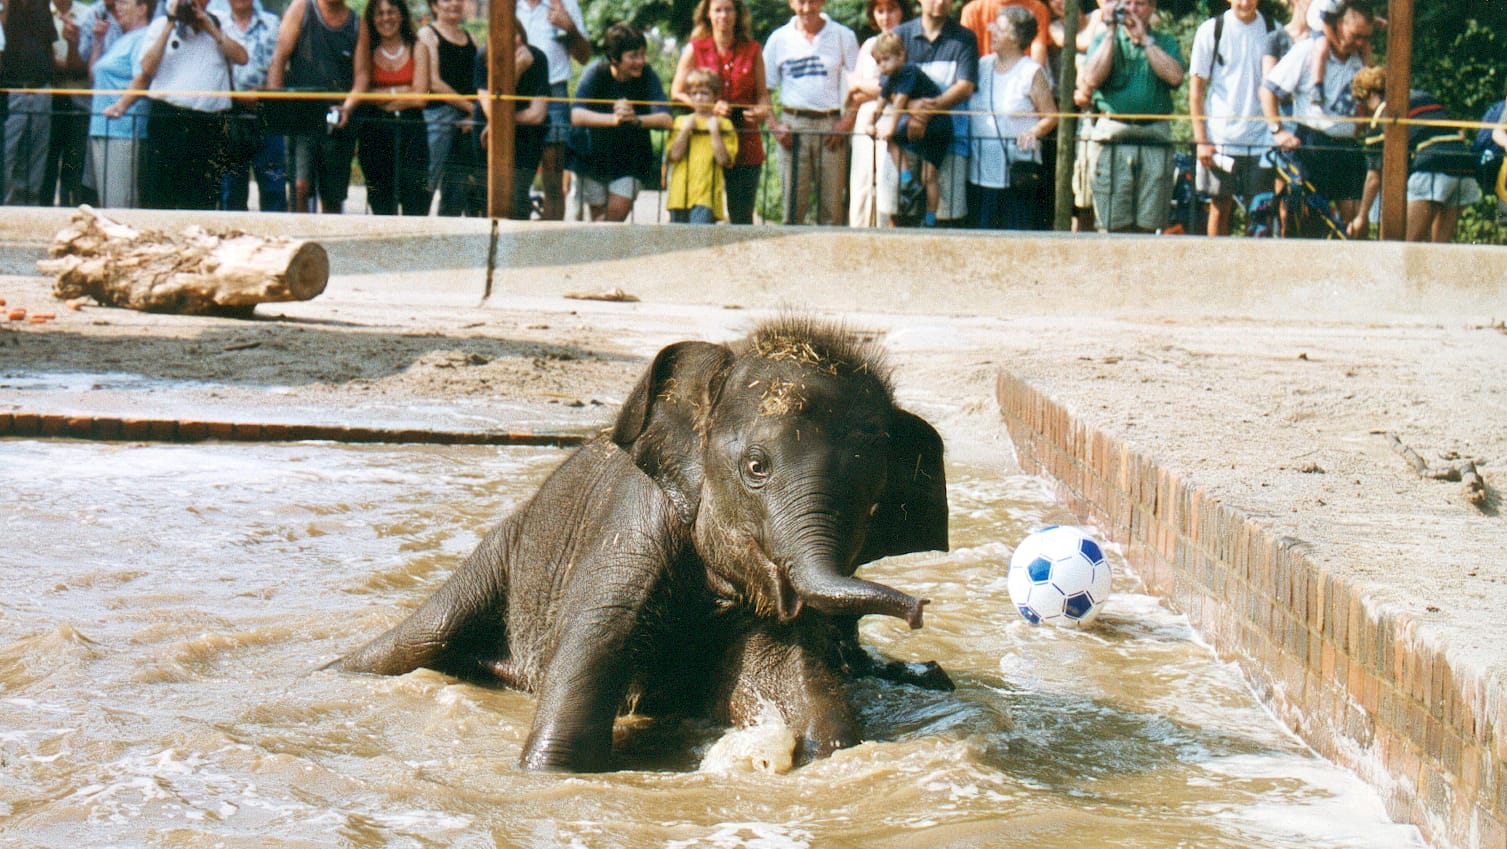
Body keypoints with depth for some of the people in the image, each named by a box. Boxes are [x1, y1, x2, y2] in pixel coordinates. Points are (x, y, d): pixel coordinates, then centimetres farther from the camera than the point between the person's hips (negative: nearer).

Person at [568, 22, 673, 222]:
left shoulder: (647, 76, -16)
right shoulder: (596, 72, -19)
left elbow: (666, 119, -29)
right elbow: (576, 115, -35)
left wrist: (636, 120, -48)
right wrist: (613, 119, -51)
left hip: (631, 158, 1)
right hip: (593, 152, -1)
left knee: (619, 211, -11)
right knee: (599, 214, 5)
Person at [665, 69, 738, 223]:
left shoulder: (723, 124, 9)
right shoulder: (681, 122, 16)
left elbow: (723, 159, -3)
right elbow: (674, 155, 3)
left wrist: (714, 131, -6)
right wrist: (685, 130, -2)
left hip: (706, 195, -3)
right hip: (680, 193, 3)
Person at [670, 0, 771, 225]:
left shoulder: (752, 50, 10)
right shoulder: (695, 50, 6)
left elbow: (762, 93, 14)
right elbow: (677, 92, 4)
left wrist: (762, 111, -9)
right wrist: (710, 107, -11)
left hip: (745, 143, 1)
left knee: (742, 216, -1)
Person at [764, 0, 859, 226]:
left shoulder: (843, 36, 7)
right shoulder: (779, 38, 9)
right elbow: (763, 87, 11)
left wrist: (847, 121, -6)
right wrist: (773, 124, -2)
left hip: (831, 124, 0)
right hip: (793, 125, 0)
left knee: (831, 204, -2)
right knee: (792, 202, -4)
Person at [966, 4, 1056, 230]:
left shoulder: (1032, 72, -2)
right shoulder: (983, 65, 14)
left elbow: (1051, 117, -3)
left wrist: (1034, 132, -21)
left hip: (1017, 171, -5)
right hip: (980, 169, 5)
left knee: (1018, 229, -5)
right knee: (981, 228, 6)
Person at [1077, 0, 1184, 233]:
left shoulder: (1165, 43, 15)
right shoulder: (1104, 40, 15)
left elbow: (1175, 76, -6)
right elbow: (1091, 79, -3)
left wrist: (1144, 39, -2)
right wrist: (1111, 33, 0)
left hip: (1155, 137, 1)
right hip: (1114, 136, -1)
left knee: (1148, 226, -2)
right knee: (1113, 225, -7)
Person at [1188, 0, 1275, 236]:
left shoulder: (1272, 30, 5)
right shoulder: (1211, 30, 0)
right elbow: (1196, 87, 2)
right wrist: (1201, 140, -4)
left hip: (1261, 137, 1)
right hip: (1220, 138, -1)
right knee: (1220, 207, 4)